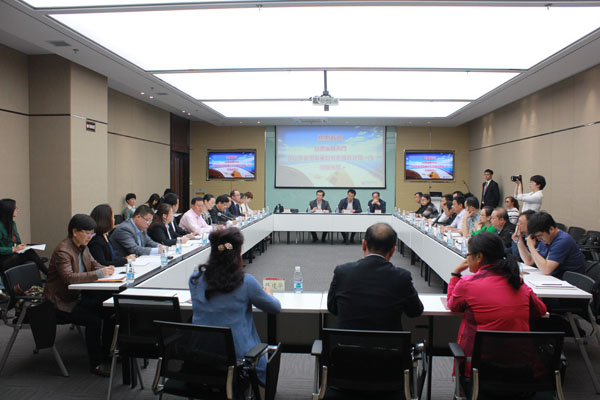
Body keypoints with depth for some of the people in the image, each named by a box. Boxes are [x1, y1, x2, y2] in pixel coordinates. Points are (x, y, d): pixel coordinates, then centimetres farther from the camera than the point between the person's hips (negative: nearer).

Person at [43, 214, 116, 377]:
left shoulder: (82, 247, 8)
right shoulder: (63, 250, -19)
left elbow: (94, 264, 16)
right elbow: (69, 277, -32)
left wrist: (105, 269, -7)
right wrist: (98, 274, -36)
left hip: (77, 296, 8)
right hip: (61, 302, -8)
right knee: (93, 320, -27)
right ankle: (95, 364, -13)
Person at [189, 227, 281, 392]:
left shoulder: (195, 280, -5)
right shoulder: (245, 282, -16)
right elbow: (276, 308, -2)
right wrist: (268, 293, 20)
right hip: (238, 357, -4)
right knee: (261, 363, 27)